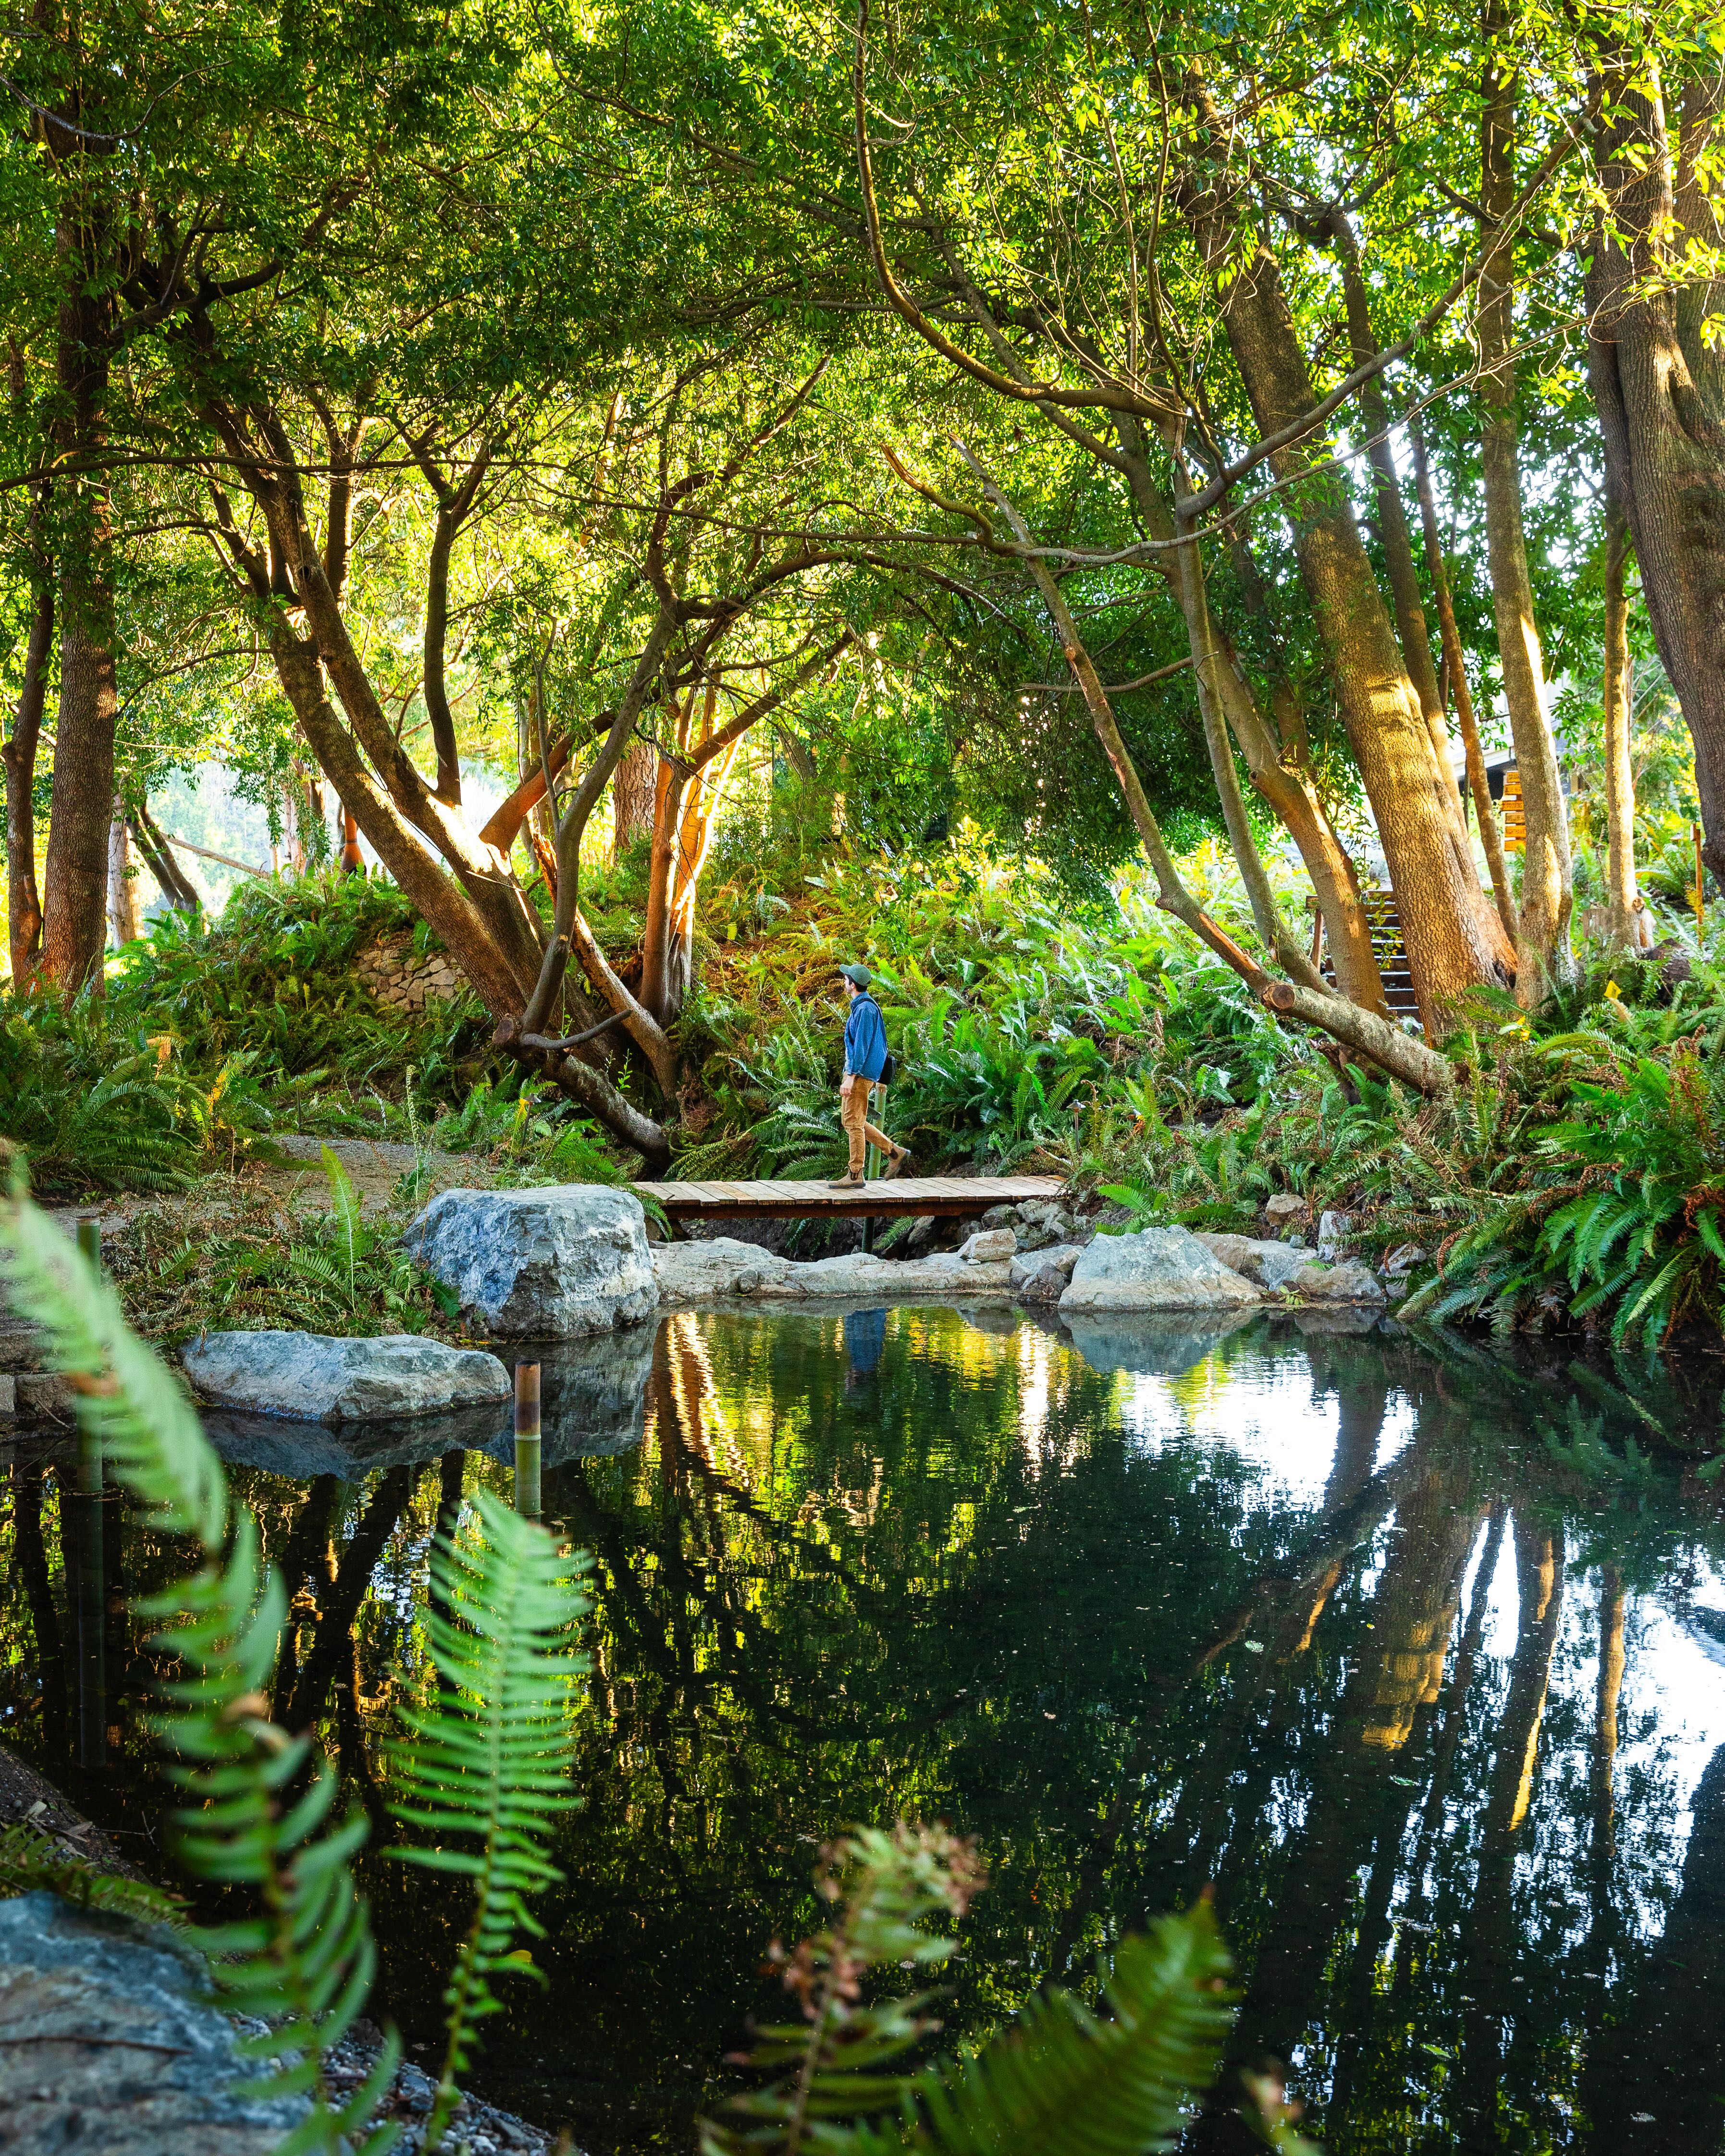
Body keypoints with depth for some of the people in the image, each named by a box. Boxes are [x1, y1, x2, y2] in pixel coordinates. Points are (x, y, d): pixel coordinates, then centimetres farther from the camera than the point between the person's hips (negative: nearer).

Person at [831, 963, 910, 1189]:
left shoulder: (864, 1009, -16)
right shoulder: (867, 1006, 16)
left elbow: (861, 1045, -21)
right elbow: (880, 1041, 23)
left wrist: (850, 1077, -23)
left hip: (860, 1073, -11)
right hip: (861, 1073, 11)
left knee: (854, 1123, -6)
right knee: (850, 1121, 14)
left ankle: (855, 1176, -1)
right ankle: (895, 1152, 14)